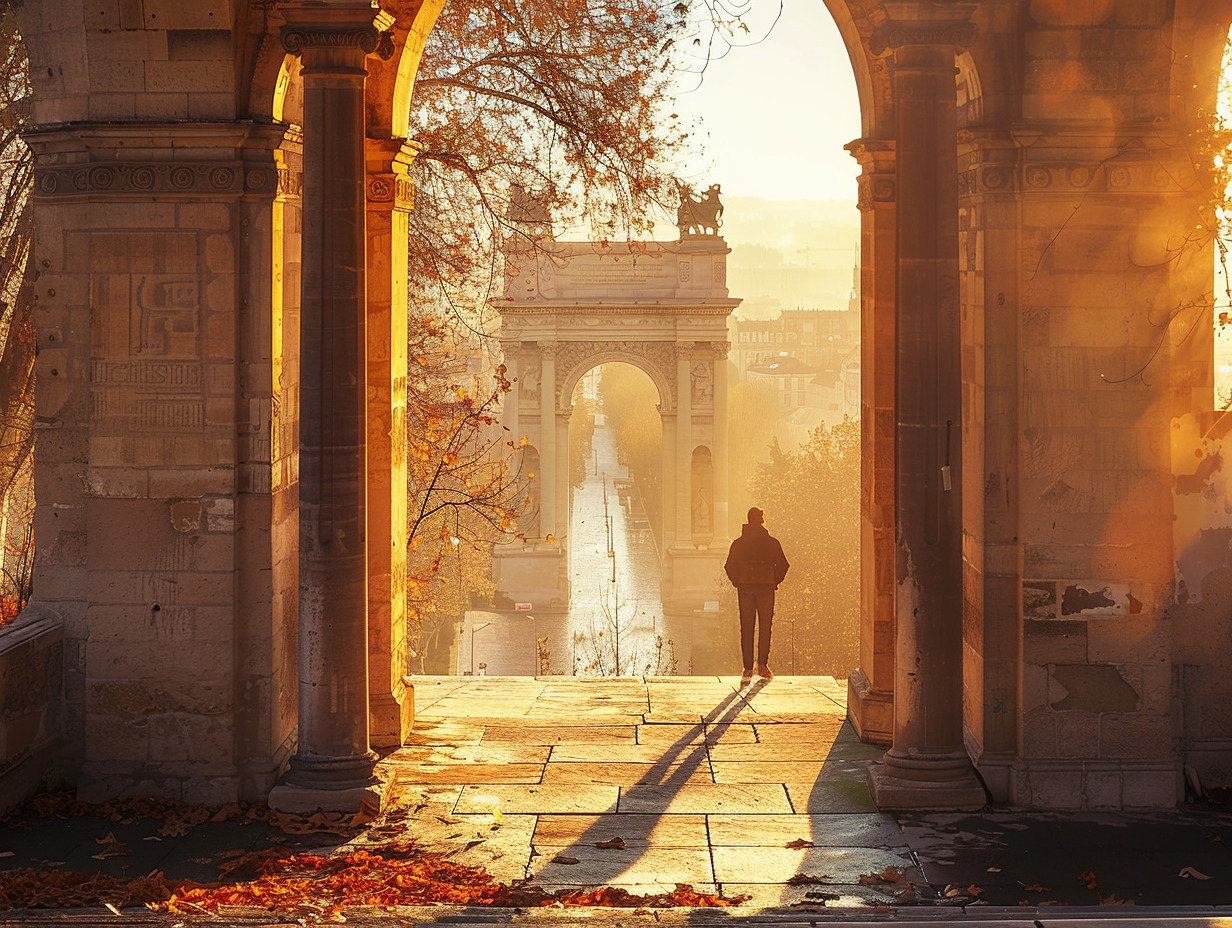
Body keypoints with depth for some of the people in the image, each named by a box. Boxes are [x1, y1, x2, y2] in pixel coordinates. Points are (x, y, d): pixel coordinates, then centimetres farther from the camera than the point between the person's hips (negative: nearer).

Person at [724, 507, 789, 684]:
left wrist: (738, 583, 11)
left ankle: (748, 668, 1)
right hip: (766, 588, -1)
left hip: (745, 588, 1)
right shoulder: (772, 542, -1)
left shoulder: (738, 543, 2)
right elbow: (783, 565, -1)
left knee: (746, 629, 3)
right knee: (765, 627, 7)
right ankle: (762, 664, 2)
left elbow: (729, 566, 1)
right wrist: (774, 582, 10)